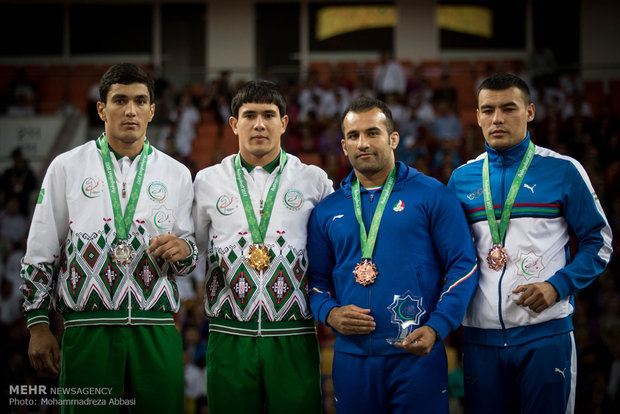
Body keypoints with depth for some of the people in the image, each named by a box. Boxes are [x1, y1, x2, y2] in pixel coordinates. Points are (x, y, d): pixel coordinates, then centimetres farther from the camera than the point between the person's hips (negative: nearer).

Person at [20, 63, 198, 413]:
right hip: (88, 330, -2)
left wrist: (183, 249, -6)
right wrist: (38, 326, 3)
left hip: (157, 330, 2)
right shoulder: (67, 167, 7)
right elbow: (40, 254, 9)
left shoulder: (176, 174, 12)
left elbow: (188, 261, 18)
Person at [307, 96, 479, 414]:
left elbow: (462, 265, -2)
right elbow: (317, 280, 16)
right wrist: (330, 313, -6)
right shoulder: (327, 211, 12)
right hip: (351, 358, 3)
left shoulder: (431, 195, 1)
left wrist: (437, 328, -13)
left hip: (417, 355, -3)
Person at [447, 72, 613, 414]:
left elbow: (598, 242, 3)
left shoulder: (563, 171, 1)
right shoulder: (462, 178, 10)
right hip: (481, 336, 3)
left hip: (545, 333, -3)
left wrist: (558, 285, -11)